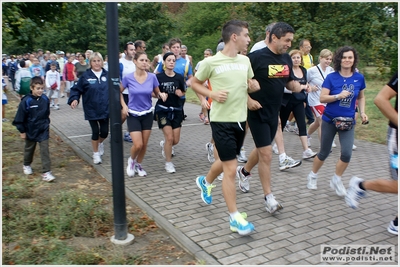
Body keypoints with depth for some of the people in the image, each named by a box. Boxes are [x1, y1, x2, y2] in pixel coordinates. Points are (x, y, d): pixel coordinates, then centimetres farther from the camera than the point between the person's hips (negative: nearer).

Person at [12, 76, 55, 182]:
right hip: (30, 131, -1)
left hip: (43, 130, 2)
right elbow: (20, 118, -12)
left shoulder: (45, 99, -8)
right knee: (29, 149, 20)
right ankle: (27, 165, 45)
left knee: (45, 150, -3)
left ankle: (46, 172, 0)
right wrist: (22, 131, -8)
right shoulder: (26, 101, -19)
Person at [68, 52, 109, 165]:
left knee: (104, 132, 3)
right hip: (91, 110, -2)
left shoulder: (107, 75, 1)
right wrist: (74, 99, -18)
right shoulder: (86, 75, -5)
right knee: (95, 132, 2)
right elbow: (77, 89, -2)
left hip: (105, 109, 2)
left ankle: (100, 143, 39)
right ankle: (96, 154, 23)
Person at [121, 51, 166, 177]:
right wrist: (124, 105, -4)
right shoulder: (128, 78, -10)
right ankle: (131, 160, 22)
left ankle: (138, 164, 34)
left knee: (144, 144, 9)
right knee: (138, 144, -10)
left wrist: (162, 95, -17)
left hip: (147, 114, 2)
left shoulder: (152, 77, -7)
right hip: (133, 115, -2)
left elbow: (157, 93, 5)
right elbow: (118, 92, 7)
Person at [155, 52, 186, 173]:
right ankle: (168, 163, 11)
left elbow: (183, 92, 12)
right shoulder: (158, 77, -6)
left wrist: (180, 93, -8)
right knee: (169, 137, -10)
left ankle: (164, 144, 40)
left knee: (176, 140, 3)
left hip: (176, 110, 3)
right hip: (163, 110, -3)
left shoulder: (179, 77, 1)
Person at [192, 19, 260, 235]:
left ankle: (205, 182, 52)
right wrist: (212, 94, -16)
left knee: (226, 162, 22)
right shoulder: (211, 62, -11)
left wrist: (253, 86, -3)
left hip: (241, 119, 7)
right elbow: (195, 83, 0)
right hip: (222, 121, -7)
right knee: (231, 169, -6)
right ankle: (235, 218, 5)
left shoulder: (245, 61, 6)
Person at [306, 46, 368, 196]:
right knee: (324, 153, 8)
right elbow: (322, 98, -11)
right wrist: (338, 96, -24)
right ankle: (312, 176, 32)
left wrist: (362, 112, 2)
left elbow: (361, 97, 15)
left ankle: (336, 180, 14)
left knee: (346, 154, -10)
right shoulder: (331, 77, -7)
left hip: (348, 121, 2)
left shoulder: (359, 78, 1)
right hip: (329, 120, -2)